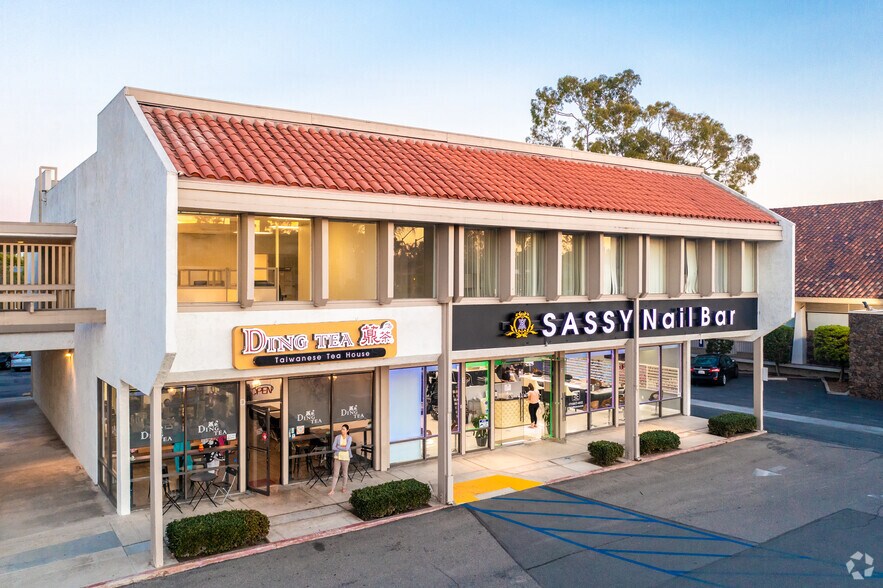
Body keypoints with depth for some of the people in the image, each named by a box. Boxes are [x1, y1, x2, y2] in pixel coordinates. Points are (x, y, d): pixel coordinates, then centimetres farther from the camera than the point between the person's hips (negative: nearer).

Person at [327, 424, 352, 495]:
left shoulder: (349, 438, -7)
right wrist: (342, 447, -12)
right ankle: (332, 490, 3)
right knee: (335, 474, 1)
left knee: (345, 473, 12)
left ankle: (344, 487, 29)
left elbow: (347, 448, -18)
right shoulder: (337, 437, -2)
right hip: (337, 457, 1)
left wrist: (338, 447, -10)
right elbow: (333, 448, -7)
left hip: (345, 458, -1)